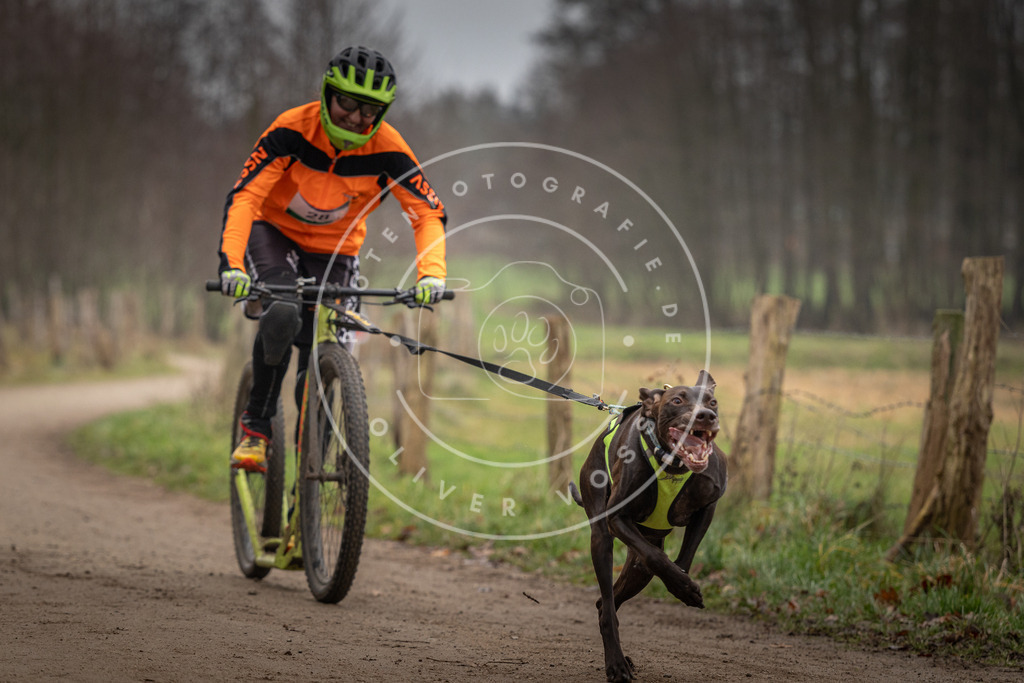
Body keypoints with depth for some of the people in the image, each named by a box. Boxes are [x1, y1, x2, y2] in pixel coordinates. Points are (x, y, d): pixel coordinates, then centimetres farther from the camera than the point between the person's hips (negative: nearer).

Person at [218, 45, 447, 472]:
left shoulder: (387, 150, -22)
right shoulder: (292, 130, -26)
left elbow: (428, 214, -21)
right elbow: (244, 196, -30)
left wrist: (431, 273, -39)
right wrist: (231, 264, -45)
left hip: (334, 251, 2)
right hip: (274, 232, -2)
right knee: (283, 313, -33)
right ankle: (255, 428, -19)